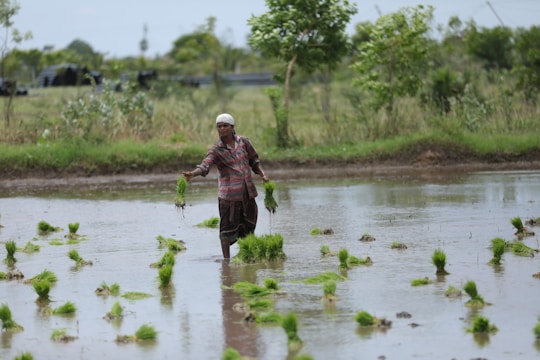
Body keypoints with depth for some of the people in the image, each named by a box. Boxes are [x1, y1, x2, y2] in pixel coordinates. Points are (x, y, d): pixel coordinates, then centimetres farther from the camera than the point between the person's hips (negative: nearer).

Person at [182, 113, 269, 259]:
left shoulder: (243, 142, 6)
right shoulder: (216, 150, -6)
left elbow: (254, 160, 19)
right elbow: (205, 165, -22)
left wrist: (262, 174, 4)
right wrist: (193, 173, -41)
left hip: (247, 192, 4)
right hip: (228, 194, -4)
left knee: (248, 226, 11)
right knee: (228, 227, -5)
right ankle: (226, 259, 1)